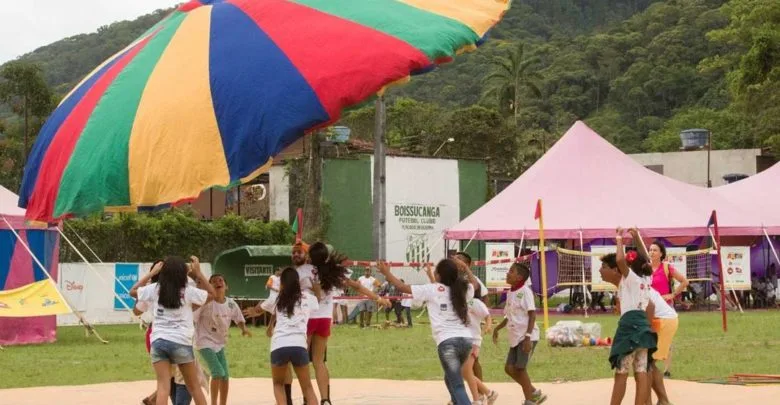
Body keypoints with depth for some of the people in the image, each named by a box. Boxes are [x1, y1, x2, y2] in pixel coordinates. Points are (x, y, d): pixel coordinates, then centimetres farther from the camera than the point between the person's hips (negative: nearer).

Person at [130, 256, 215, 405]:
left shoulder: (154, 289, 5)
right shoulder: (188, 291, 1)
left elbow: (133, 291, 22)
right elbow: (212, 294, 14)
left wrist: (151, 273, 23)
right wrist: (198, 273, 15)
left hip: (158, 341, 1)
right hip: (181, 342, -1)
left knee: (163, 386, -5)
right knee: (194, 386, 13)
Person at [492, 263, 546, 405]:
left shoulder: (525, 291, -11)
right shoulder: (510, 293, 13)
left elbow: (532, 314, -16)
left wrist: (528, 337, -22)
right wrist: (497, 328, 15)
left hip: (526, 337, -8)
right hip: (515, 337, 8)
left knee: (520, 368, -7)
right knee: (509, 368, 6)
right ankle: (534, 393, 20)